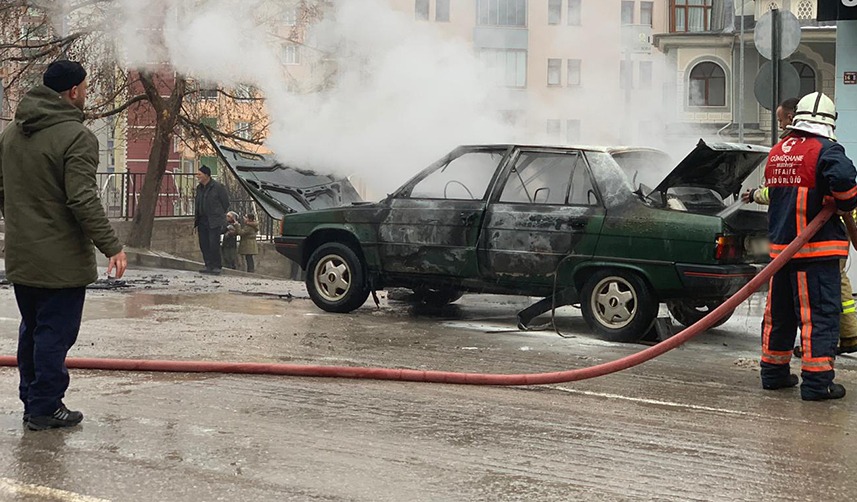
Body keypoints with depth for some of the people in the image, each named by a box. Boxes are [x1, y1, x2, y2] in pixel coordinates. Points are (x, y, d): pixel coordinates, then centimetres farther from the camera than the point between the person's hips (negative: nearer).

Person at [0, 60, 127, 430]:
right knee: (55, 334, 0)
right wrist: (111, 246, -18)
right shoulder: (76, 136, -16)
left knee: (31, 331, 18)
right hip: (61, 260, -8)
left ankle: (31, 401, 26)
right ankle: (45, 409, 5)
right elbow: (83, 199, -22)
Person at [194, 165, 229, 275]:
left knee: (214, 244, -10)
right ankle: (209, 266, 9)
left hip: (214, 221, -7)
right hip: (202, 221, 7)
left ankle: (217, 267, -2)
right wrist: (196, 220, 13)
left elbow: (226, 203, -2)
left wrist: (218, 216, 2)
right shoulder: (199, 188, 14)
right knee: (204, 245, 3)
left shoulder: (218, 187, -7)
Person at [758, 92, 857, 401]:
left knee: (779, 312, 17)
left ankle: (774, 372, 26)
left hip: (780, 245, 7)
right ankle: (817, 381, -5)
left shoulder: (777, 152, 10)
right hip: (816, 248, -7)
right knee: (820, 315, -3)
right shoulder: (825, 150, -12)